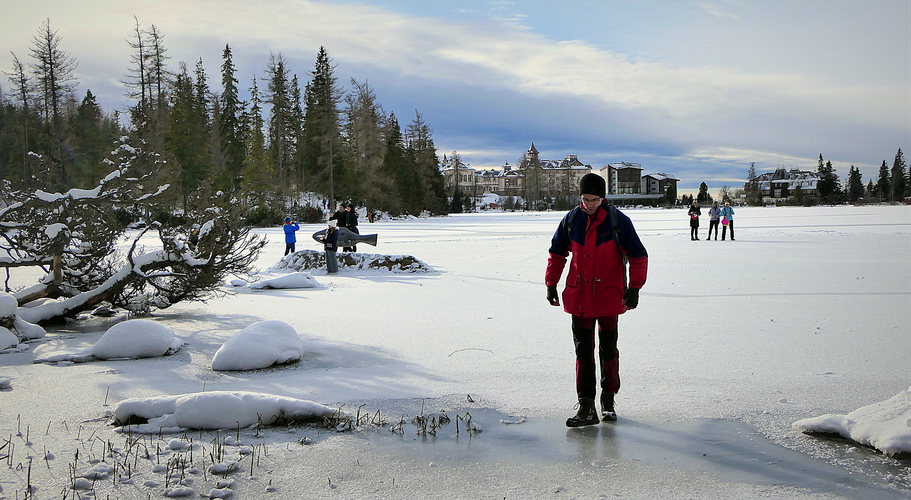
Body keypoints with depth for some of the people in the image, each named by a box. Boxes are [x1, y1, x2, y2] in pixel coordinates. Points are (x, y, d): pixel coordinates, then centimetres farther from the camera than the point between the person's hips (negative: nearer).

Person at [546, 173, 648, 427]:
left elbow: (638, 256, -3)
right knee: (583, 350, 2)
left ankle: (608, 401, 25)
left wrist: (634, 288, -11)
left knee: (608, 349, 9)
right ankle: (586, 407, 5)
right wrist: (551, 284, 7)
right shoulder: (571, 220, -1)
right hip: (579, 298, 2)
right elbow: (557, 253, 12)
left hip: (609, 296, -2)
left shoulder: (618, 221, -8)